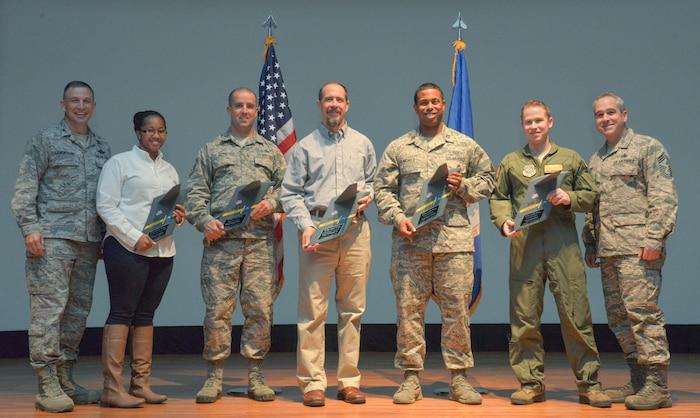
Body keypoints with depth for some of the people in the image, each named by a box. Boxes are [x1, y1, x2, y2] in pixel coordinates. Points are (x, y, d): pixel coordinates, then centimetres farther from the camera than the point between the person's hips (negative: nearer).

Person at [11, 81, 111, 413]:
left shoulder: (102, 147, 18)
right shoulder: (45, 140, 3)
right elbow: (25, 187, -3)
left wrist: (105, 236, 16)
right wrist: (29, 227, -12)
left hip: (88, 241, 6)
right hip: (53, 237, -5)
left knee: (78, 311, 7)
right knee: (49, 308, -9)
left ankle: (65, 381, 16)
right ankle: (47, 387, -6)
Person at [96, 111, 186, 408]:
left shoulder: (170, 171, 19)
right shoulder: (120, 163, 1)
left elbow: (177, 208, 24)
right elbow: (106, 206, -7)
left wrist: (179, 217, 0)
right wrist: (134, 237, -16)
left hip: (162, 251, 6)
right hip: (127, 249, -6)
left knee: (145, 315, 8)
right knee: (122, 313, -7)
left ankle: (140, 385, 11)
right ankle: (112, 388, -7)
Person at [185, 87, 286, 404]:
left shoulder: (271, 152, 18)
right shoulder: (211, 151, 15)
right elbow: (195, 193, 8)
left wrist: (271, 203, -8)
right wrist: (204, 220, -8)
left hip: (261, 242, 1)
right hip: (221, 239, -1)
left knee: (260, 309, 0)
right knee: (217, 309, -3)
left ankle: (255, 376, 9)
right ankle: (214, 377, 5)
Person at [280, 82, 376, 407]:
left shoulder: (362, 144, 16)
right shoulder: (305, 147, 8)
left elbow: (373, 181, 22)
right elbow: (291, 193, 3)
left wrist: (368, 195, -1)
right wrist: (305, 224, -10)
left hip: (355, 231, 2)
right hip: (317, 230, -2)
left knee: (352, 308, 4)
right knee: (313, 308, -5)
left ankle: (349, 380, 11)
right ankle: (312, 383, 0)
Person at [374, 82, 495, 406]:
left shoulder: (465, 146, 12)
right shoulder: (397, 148, 11)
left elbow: (487, 179, 18)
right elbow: (383, 189, 8)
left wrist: (464, 186, -1)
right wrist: (398, 218, -7)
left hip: (455, 239, 0)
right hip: (410, 241, 0)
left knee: (457, 308, 1)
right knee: (409, 309, 1)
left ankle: (459, 376, 11)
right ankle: (410, 377, 10)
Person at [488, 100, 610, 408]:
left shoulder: (571, 159, 14)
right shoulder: (510, 162, 16)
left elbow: (591, 196, 12)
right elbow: (498, 198, 13)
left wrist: (569, 198, -7)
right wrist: (504, 221, -6)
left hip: (563, 243, -1)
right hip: (524, 243, 1)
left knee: (576, 313, -3)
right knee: (524, 316, 0)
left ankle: (589, 384, 5)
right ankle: (531, 383, 9)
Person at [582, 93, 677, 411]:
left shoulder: (647, 147, 0)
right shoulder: (595, 160, 22)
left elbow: (664, 196, -8)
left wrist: (654, 238, -17)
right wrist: (590, 244, 18)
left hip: (637, 248, -8)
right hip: (608, 251, 8)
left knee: (642, 312, -11)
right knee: (618, 317, 8)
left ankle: (657, 386, -6)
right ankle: (638, 381, 15)